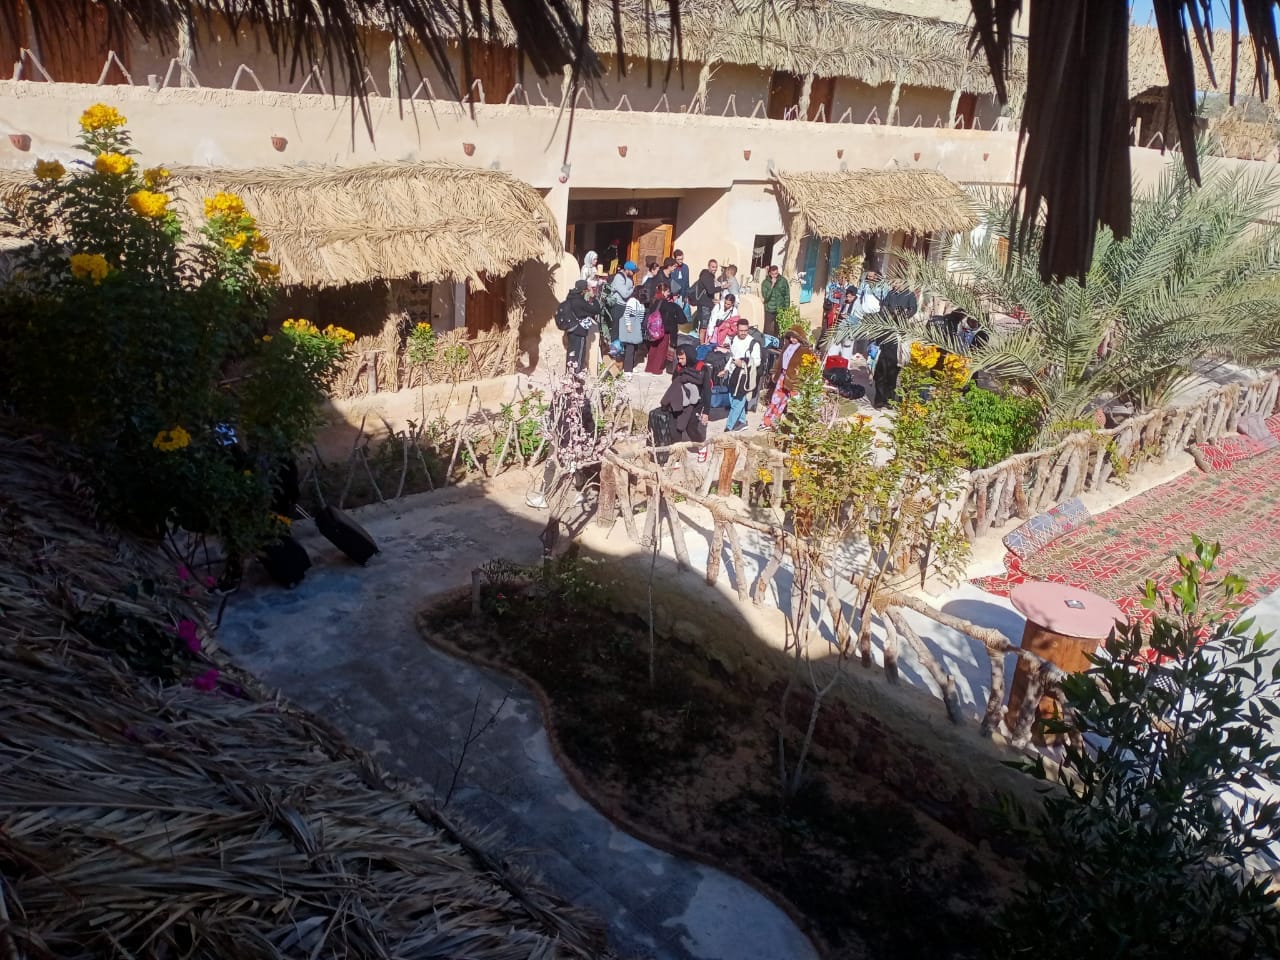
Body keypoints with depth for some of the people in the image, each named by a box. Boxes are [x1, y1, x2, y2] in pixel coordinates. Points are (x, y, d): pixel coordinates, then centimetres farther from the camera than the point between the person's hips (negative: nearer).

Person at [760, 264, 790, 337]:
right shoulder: (765, 283, -4)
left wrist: (787, 308, 1)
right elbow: (766, 297, -13)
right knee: (768, 331, -4)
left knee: (778, 331, 7)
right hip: (769, 310, -1)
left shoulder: (783, 280, -1)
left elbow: (787, 295, 4)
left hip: (780, 310, 1)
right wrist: (772, 285, -19)